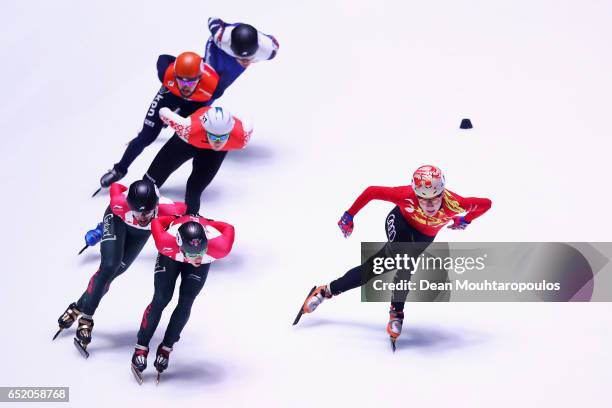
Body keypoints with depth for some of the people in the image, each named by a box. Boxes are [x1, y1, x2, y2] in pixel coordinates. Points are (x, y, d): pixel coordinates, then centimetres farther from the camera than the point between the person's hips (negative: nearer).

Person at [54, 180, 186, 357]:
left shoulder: (166, 209, -43)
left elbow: (182, 208, -20)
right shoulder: (120, 203, -42)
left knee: (114, 271, 2)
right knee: (109, 266, -17)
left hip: (143, 231, 2)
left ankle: (79, 308, 17)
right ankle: (85, 319, -8)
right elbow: (115, 187, -18)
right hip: (117, 220, -2)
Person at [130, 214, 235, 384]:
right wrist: (176, 219, -5)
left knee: (185, 303, -7)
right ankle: (141, 349, 6)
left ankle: (165, 349, 10)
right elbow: (157, 222, -25)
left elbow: (228, 228, -24)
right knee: (161, 299, -6)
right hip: (171, 255, -1)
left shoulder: (219, 248, -44)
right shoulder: (166, 243, -45)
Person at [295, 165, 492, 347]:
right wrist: (349, 215, -15)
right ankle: (396, 312, -13)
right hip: (400, 222, -3)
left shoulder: (453, 204, -38)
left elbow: (486, 203, -20)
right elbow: (372, 192, -24)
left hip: (424, 236, 3)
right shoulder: (407, 195, -39)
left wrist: (465, 220, -5)